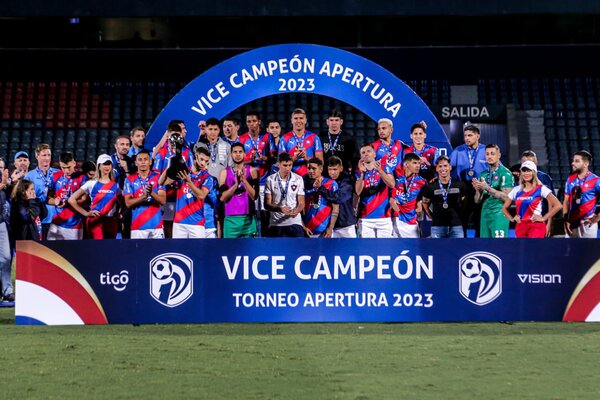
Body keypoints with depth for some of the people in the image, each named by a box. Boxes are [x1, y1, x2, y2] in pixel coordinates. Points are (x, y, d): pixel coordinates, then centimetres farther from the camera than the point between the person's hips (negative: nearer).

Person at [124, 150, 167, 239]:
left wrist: (151, 193, -24)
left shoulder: (158, 178, 5)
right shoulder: (130, 180, 5)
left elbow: (163, 200, -4)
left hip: (156, 225, 0)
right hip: (138, 226, 0)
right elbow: (128, 203, -3)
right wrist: (144, 196, -20)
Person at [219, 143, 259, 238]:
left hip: (248, 218, 0)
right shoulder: (225, 172, 6)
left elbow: (254, 195, -5)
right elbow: (222, 197, -4)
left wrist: (244, 180, -17)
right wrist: (236, 183, -15)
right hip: (231, 218, 0)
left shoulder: (251, 171, 4)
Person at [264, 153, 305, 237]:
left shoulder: (298, 179, 2)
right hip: (276, 224, 1)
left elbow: (301, 203, 3)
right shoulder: (270, 180, 1)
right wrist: (280, 209, -22)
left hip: (294, 223, 0)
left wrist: (296, 211, -21)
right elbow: (267, 204, -2)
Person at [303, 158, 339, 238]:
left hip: (324, 231, -2)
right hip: (308, 230, 2)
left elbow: (335, 208, -1)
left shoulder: (331, 184, -1)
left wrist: (330, 228, -6)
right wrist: (303, 226, 0)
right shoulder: (305, 183, 6)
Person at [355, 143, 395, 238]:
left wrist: (380, 171, -29)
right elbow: (358, 192, -7)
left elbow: (391, 184, -13)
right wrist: (362, 173, -20)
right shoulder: (359, 171, 7)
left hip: (384, 216, -1)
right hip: (365, 218, 1)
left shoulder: (385, 168, 5)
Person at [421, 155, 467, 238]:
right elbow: (425, 204, 12)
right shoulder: (430, 187, 1)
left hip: (456, 225, 1)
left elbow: (464, 203, 16)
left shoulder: (459, 185, 3)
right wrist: (433, 217, 8)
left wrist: (459, 215, 9)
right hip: (437, 226, 0)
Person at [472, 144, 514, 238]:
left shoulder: (505, 173, -3)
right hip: (485, 215, 6)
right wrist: (478, 190, -5)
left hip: (499, 214, -6)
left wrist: (487, 188, -16)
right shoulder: (483, 174, 16)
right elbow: (477, 201, 17)